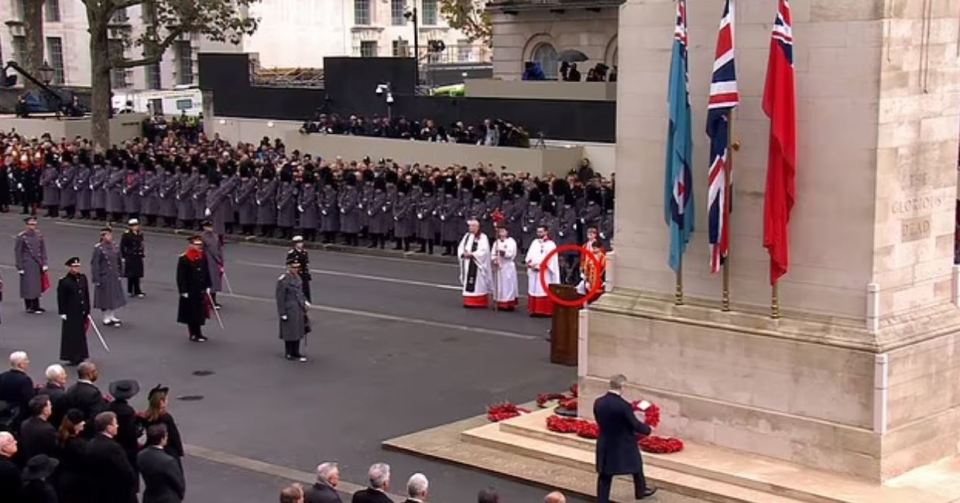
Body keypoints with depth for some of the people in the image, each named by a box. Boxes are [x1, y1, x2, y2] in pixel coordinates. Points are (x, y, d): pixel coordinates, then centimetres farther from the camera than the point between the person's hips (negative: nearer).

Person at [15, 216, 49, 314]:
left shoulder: (38, 235, 5)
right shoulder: (21, 237, -10)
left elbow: (43, 249, 10)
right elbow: (17, 252, -8)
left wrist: (44, 263, 6)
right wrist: (20, 267, -10)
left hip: (38, 264, 5)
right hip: (27, 265, -5)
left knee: (37, 285, 10)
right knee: (29, 285, -1)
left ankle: (35, 306, 21)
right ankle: (29, 307, 8)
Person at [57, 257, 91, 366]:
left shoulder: (83, 278, 7)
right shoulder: (64, 281, -11)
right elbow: (61, 299, -11)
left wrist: (87, 310, 12)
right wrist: (62, 313, -12)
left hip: (82, 312, 6)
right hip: (71, 313, -6)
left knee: (81, 334, 12)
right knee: (71, 335, 0)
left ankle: (80, 356, 23)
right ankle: (72, 357, 8)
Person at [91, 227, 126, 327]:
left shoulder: (114, 247, 3)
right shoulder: (98, 248, -15)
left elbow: (119, 262, 14)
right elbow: (94, 264, -15)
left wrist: (119, 273, 12)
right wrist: (96, 279, -17)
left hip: (114, 277, 6)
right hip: (104, 277, -6)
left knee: (114, 296, 13)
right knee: (105, 297, 6)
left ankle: (112, 316, 26)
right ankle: (106, 318, 17)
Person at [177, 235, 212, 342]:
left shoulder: (203, 257, 5)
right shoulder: (184, 259, -14)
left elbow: (207, 273, 12)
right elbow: (181, 276, -14)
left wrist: (207, 287, 8)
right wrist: (183, 291, -16)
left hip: (201, 290, 6)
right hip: (190, 291, -6)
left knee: (200, 312, 12)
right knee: (191, 312, 4)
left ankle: (198, 333, 23)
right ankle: (193, 334, 13)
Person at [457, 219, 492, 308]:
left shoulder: (483, 237, -5)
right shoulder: (467, 236, 14)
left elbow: (484, 251, -15)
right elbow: (460, 247, 10)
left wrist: (472, 254, -20)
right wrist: (463, 254, -11)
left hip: (477, 265, -6)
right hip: (467, 264, 6)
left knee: (477, 283, -5)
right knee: (468, 283, 5)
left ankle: (479, 302, -2)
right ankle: (468, 301, 10)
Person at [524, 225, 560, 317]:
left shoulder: (550, 244, -2)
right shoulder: (534, 243, 16)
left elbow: (551, 260, -10)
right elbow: (529, 256, 12)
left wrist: (540, 266, -17)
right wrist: (530, 264, -8)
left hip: (545, 273, -6)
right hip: (534, 272, 6)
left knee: (545, 291, -7)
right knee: (534, 290, 3)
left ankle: (545, 310, -7)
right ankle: (535, 310, 6)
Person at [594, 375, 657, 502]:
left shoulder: (598, 403, -8)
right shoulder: (624, 405, -24)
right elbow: (635, 425, -14)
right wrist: (648, 429, 5)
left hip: (605, 445, 3)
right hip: (624, 445, -3)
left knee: (604, 475, 10)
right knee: (636, 466, 24)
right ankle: (641, 491, 44)